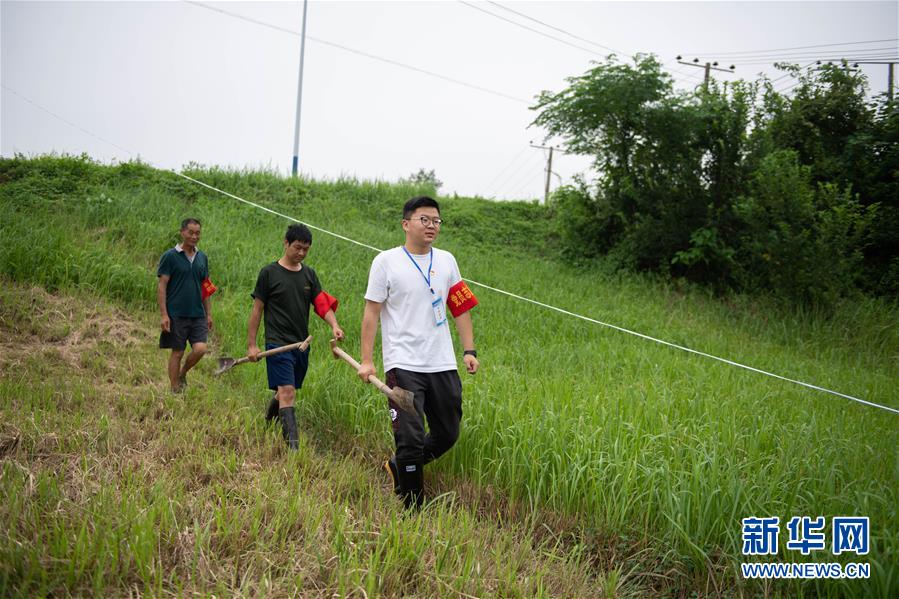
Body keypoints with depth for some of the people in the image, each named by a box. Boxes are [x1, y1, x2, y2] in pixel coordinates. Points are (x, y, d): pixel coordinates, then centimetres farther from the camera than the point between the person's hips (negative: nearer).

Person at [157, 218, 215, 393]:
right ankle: (176, 390, 13)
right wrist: (164, 314, -13)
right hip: (176, 314, -4)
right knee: (177, 352, 1)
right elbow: (161, 286, -7)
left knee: (200, 349, -9)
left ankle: (183, 374, 17)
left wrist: (208, 313, 15)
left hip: (198, 314, 4)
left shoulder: (202, 257, 11)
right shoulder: (170, 256, -5)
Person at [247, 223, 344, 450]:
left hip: (302, 344, 6)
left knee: (284, 392, 15)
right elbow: (257, 309, 0)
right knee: (287, 393, -15)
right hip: (278, 344, -6)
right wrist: (251, 344, -2)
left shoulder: (309, 274, 12)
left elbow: (322, 303, 6)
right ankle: (293, 446, -19)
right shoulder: (269, 273, -3)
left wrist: (334, 325, -14)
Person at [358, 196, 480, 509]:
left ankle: (398, 467, 34)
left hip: (443, 365, 5)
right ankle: (413, 510, 6)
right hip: (403, 365, -5)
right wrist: (366, 360, -7)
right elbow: (372, 312, -2)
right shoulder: (386, 261, -2)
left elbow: (461, 308, 16)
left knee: (447, 435, 11)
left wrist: (469, 350, 7)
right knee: (411, 439, -9)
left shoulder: (446, 261, 11)